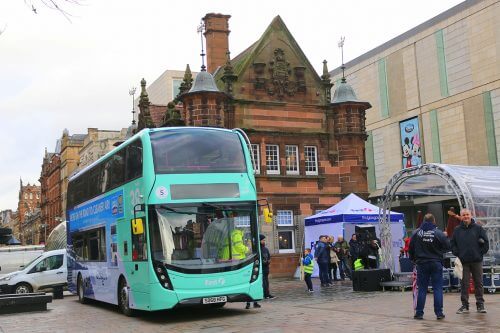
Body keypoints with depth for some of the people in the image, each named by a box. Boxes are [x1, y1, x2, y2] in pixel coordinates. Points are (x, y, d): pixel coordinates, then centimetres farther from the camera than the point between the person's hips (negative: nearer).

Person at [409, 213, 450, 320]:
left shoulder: (416, 233, -3)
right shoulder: (438, 233, -8)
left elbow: (411, 248, 2)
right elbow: (447, 247, -4)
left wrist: (414, 259, 18)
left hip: (421, 264, 1)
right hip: (436, 264, -1)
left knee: (422, 289, 6)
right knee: (437, 288, 5)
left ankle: (419, 312, 6)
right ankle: (439, 312, 4)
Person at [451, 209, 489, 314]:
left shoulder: (478, 228, 3)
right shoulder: (457, 230, 6)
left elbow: (485, 242, 3)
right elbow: (453, 244, 10)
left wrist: (480, 253, -2)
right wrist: (457, 254, -1)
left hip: (477, 261, -1)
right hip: (463, 262, 1)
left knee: (478, 283, 5)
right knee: (464, 284, 2)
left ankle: (480, 304, 13)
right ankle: (464, 305, 7)